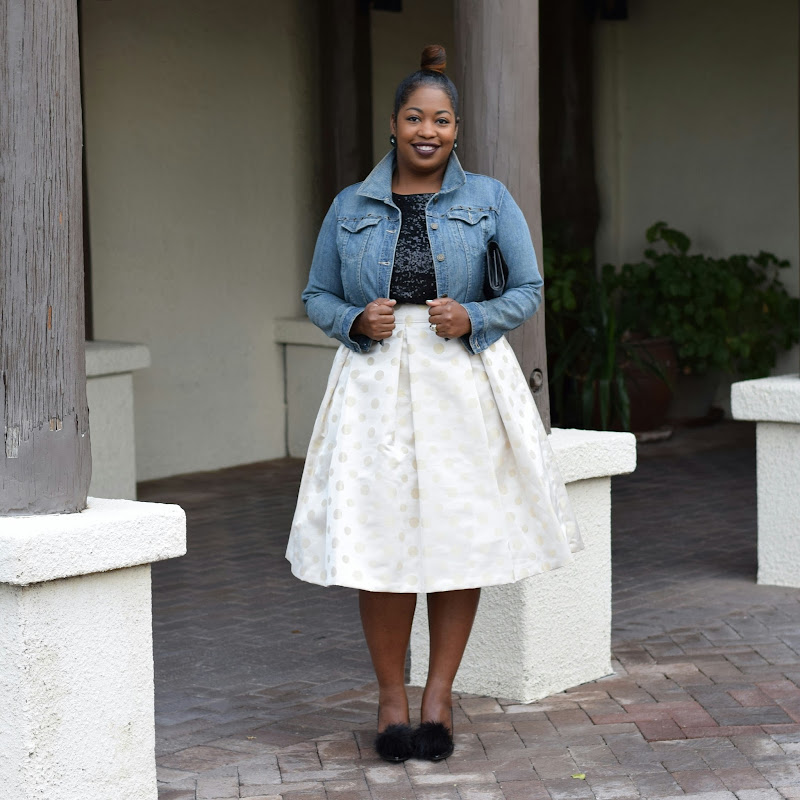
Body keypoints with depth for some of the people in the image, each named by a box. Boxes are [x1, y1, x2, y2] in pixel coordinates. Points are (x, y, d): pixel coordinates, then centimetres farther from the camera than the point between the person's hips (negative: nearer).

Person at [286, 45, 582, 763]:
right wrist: (356, 320, -8)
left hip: (465, 383, 0)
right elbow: (317, 297, 12)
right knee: (381, 538, -3)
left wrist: (473, 318, -12)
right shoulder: (350, 207, 7)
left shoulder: (489, 200, 5)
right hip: (377, 386, 0)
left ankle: (439, 693, 16)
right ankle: (390, 694, 12)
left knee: (461, 535, 2)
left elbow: (529, 290, 4)